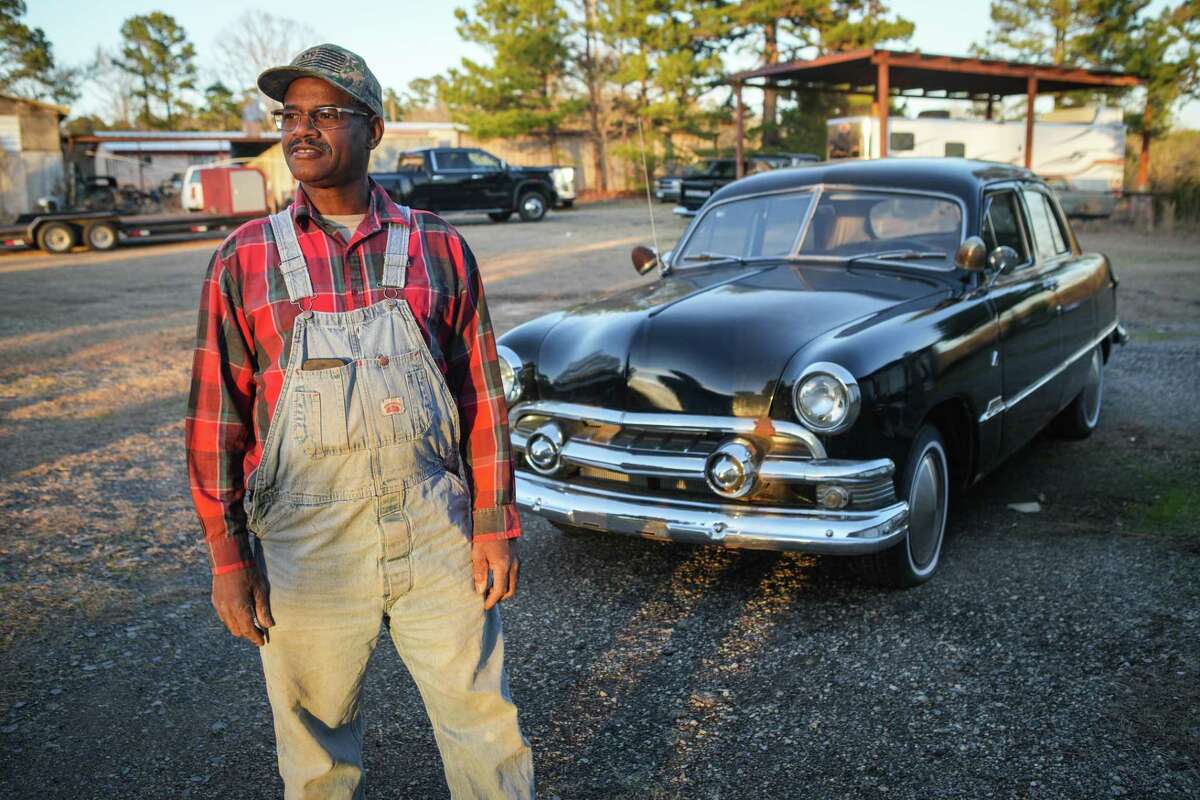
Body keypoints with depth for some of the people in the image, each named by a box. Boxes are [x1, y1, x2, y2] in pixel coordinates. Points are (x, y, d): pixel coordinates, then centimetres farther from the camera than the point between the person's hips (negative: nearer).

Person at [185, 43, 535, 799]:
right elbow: (215, 416, 2)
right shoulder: (245, 259, 0)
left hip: (436, 536, 0)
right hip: (306, 546, 0)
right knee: (317, 739, 15)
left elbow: (482, 397, 4)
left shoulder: (440, 248, 1)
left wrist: (494, 524, 1)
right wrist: (228, 557, -1)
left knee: (484, 724, 10)